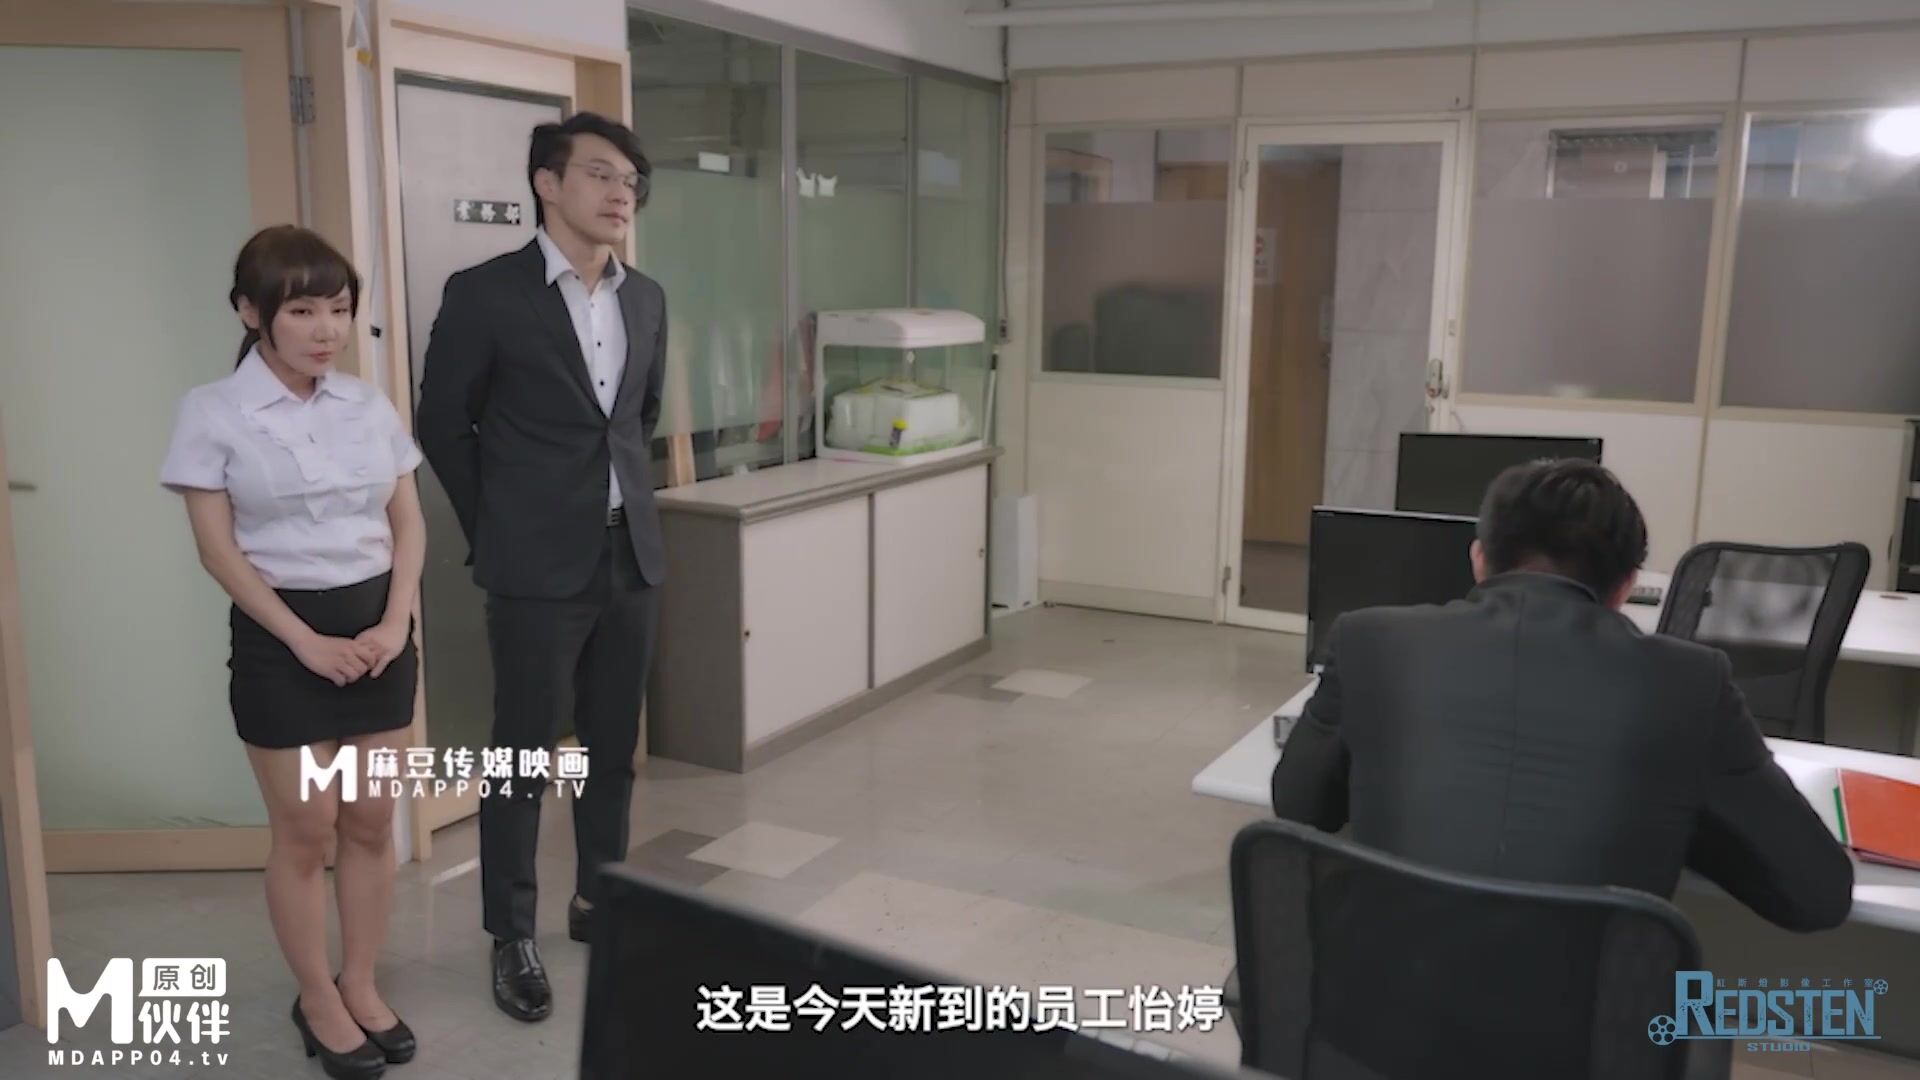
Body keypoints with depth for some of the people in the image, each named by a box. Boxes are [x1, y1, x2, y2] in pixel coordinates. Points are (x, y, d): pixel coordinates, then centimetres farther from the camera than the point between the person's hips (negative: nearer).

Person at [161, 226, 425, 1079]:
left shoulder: (370, 405, 4)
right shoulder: (213, 413, -6)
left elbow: (409, 524, 6)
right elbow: (218, 548, -9)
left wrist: (394, 623, -8)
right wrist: (306, 640, -15)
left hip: (377, 625, 4)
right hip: (281, 635, -4)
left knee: (372, 823, 10)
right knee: (305, 832, 5)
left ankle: (361, 987, 27)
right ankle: (318, 1002, 23)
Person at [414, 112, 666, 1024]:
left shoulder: (646, 299, 8)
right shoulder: (485, 294, -8)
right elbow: (443, 425, -1)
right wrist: (499, 533, 2)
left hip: (632, 556, 6)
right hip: (540, 569, -5)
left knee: (613, 747, 14)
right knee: (524, 756, 3)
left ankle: (600, 901, 30)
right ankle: (512, 937, 17)